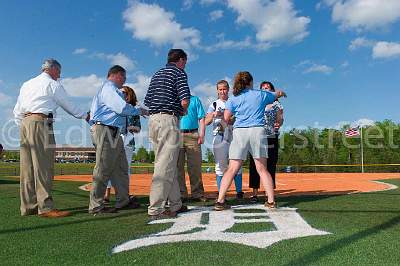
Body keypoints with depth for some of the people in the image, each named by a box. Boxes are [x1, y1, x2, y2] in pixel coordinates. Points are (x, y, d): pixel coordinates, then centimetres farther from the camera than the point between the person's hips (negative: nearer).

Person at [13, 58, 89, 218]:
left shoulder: (27, 84, 24)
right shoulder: (53, 84, 4)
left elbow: (17, 111, 20)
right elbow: (68, 105, 8)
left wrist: (23, 128, 19)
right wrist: (85, 116, 20)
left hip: (24, 123, 8)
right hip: (41, 122, -8)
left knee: (27, 167, 5)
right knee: (43, 166, -11)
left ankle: (28, 206, 8)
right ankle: (46, 207, -14)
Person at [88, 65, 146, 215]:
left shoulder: (111, 89, 26)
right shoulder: (108, 87, -7)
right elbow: (122, 108, -17)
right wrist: (139, 111, -3)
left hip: (113, 133, 11)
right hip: (105, 130, -11)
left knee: (121, 168, 11)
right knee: (103, 170, -8)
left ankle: (123, 201, 18)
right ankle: (96, 207, -2)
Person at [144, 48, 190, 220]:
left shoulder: (156, 74, 23)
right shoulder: (179, 72, 0)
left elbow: (147, 102, 20)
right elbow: (185, 100, -14)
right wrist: (183, 110, 8)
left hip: (153, 119, 8)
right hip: (168, 119, -8)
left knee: (170, 165, 14)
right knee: (165, 166, -8)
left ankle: (175, 204, 21)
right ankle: (155, 210, -8)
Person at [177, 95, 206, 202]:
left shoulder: (195, 100, 15)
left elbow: (201, 119, 8)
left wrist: (202, 135, -3)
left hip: (192, 135, -1)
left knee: (195, 166, -3)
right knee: (178, 166, 0)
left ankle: (197, 194, 1)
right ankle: (180, 194, 5)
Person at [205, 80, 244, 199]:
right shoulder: (214, 104, 14)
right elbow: (206, 122, 5)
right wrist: (213, 115, -14)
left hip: (233, 136, 1)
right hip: (219, 137, 0)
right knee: (220, 166, 0)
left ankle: (239, 192, 5)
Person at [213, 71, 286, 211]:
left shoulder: (233, 98, 10)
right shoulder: (261, 94, 13)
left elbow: (226, 118, 2)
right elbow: (277, 94, 31)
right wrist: (281, 93, 54)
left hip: (239, 132, 0)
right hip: (258, 131, 0)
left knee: (232, 169, 0)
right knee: (262, 169, 7)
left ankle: (220, 201, -3)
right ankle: (271, 201, 8)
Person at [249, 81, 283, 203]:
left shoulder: (276, 104, 11)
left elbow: (280, 120, 4)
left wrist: (278, 124, -17)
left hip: (272, 138, -1)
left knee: (270, 166, -2)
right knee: (254, 165, -3)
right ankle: (254, 193, 3)